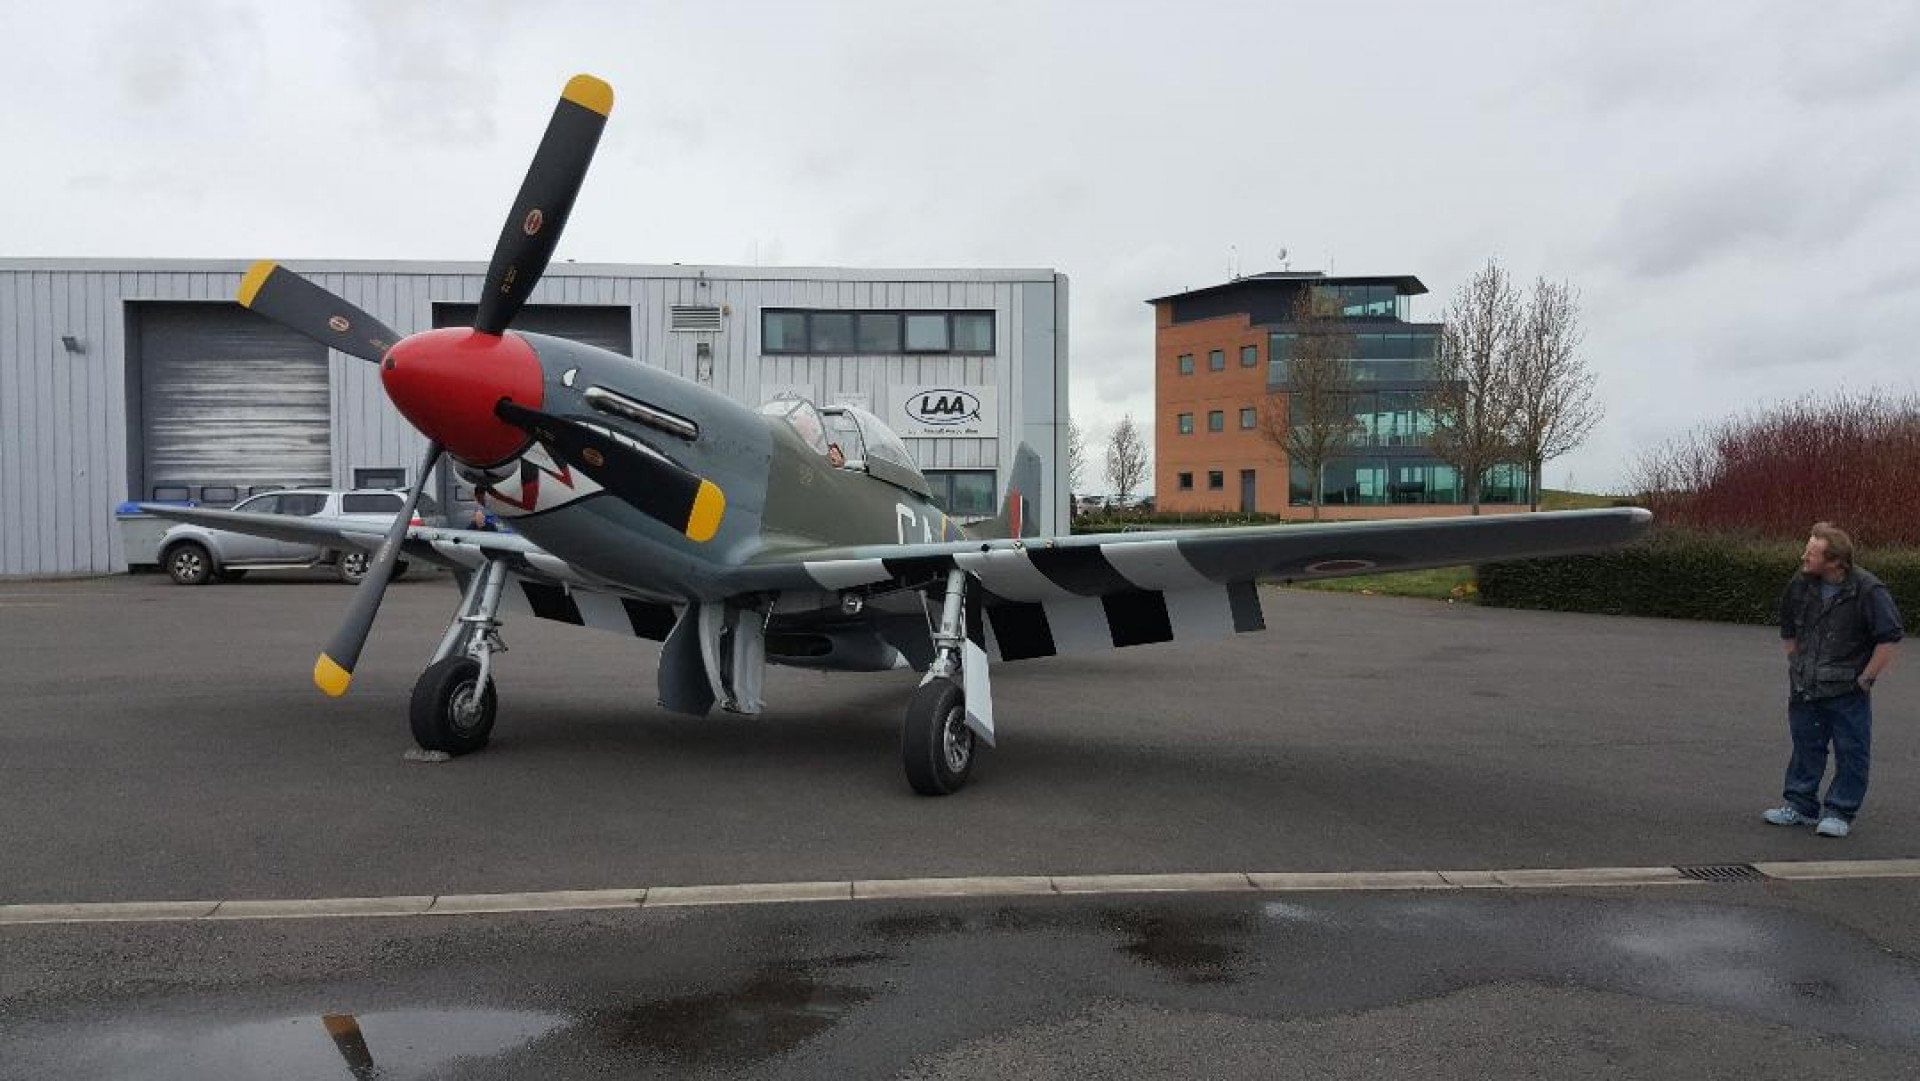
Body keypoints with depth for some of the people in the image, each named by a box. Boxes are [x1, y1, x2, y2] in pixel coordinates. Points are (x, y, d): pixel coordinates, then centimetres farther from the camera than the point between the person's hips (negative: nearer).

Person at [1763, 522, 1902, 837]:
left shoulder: (1868, 591, -16)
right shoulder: (1799, 586, -1)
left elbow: (1888, 639, -11)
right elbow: (1788, 633, 16)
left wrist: (1866, 679, -10)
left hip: (1848, 693, -5)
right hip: (1806, 690, 5)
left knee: (1851, 752, 4)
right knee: (1805, 748, 14)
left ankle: (1840, 812, 15)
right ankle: (1801, 805, 26)